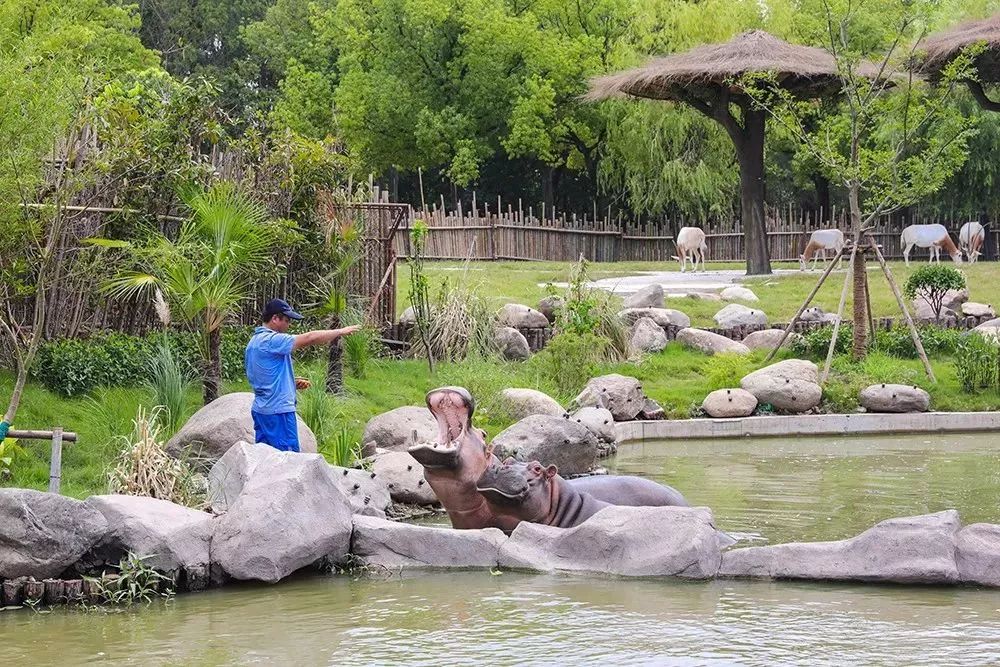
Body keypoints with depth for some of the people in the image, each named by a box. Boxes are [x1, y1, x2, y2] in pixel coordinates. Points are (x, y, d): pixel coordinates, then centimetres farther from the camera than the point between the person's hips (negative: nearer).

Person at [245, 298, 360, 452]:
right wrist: (340, 332, -7)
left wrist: (293, 382, 14)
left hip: (260, 409, 10)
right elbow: (310, 338, -17)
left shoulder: (254, 341, 15)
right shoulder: (272, 341, -16)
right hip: (278, 410, -10)